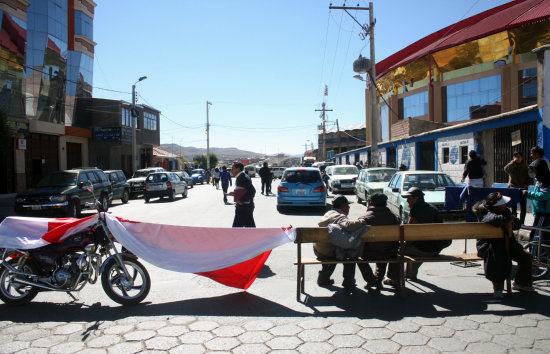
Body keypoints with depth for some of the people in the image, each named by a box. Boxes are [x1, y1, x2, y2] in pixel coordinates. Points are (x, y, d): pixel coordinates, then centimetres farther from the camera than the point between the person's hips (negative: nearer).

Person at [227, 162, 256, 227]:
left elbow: (252, 191, -25)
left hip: (243, 207, -10)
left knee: (237, 226, -4)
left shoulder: (243, 178, -17)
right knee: (250, 226, 12)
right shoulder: (239, 177, 14)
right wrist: (234, 194, 9)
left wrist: (241, 200, -22)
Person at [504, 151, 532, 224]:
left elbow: (530, 177, 14)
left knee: (523, 208, 4)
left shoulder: (525, 167, 7)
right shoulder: (512, 165, 0)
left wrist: (527, 184, -4)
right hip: (513, 188, -2)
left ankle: (521, 222, 15)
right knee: (513, 207, 1)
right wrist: (513, 162, -21)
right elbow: (506, 169, -23)